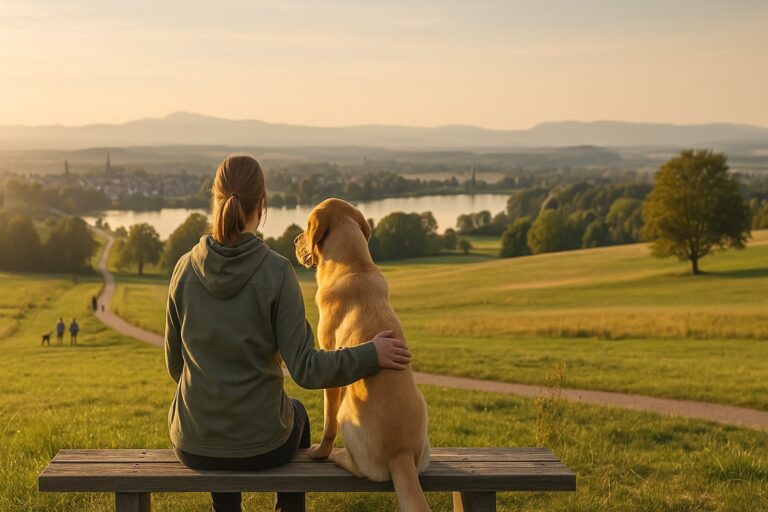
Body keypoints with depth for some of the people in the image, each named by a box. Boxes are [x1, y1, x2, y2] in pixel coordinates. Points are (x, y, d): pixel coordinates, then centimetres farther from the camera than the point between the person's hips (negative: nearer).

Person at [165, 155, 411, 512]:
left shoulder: (186, 268, -6)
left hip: (193, 446, 2)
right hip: (260, 446, -2)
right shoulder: (276, 271, -16)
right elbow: (305, 369, -17)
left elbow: (175, 364, 4)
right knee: (296, 414, 35)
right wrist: (370, 355, -5)